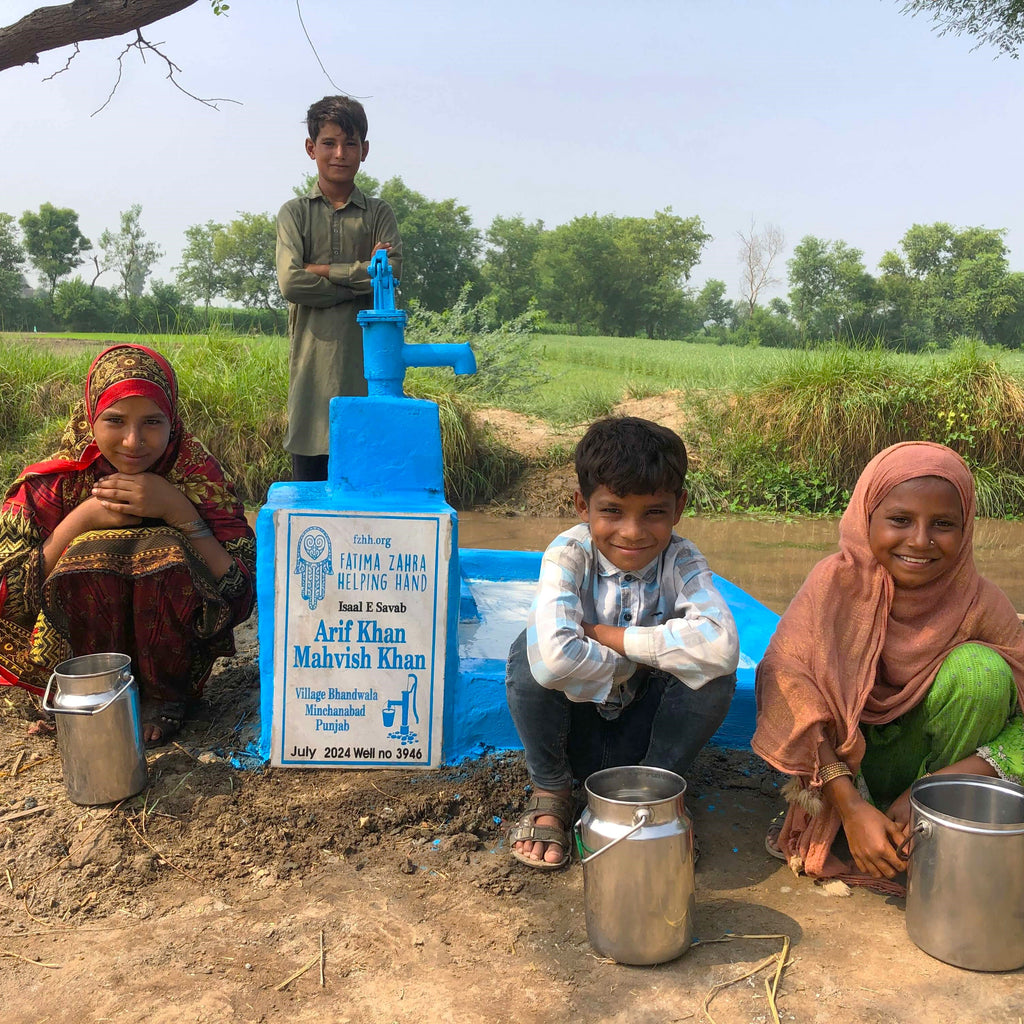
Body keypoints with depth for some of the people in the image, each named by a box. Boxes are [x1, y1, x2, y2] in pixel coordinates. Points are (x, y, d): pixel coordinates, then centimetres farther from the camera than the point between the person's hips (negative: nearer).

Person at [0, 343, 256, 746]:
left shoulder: (196, 473, -11)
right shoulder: (57, 482, -9)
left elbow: (240, 593, -18)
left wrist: (177, 510, -25)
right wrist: (83, 519, -21)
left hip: (171, 650, 0)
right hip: (76, 655, 1)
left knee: (164, 551, -27)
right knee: (91, 554, -27)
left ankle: (164, 696, -7)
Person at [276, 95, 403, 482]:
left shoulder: (378, 213, 13)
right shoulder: (295, 213, 10)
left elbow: (391, 273, -5)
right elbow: (291, 283, -6)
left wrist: (324, 270, -6)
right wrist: (362, 276, -5)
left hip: (368, 365, 0)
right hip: (313, 365, 0)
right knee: (308, 483, 3)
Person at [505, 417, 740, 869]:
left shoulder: (682, 562, -15)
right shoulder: (569, 555, -21)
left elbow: (720, 646, -38)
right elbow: (554, 657, -41)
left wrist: (603, 634, -33)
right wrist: (635, 660, -25)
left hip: (641, 731, 1)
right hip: (575, 726, -1)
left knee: (714, 671, -26)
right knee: (532, 651, -31)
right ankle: (550, 792, -4)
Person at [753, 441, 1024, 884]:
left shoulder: (981, 604, -16)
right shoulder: (836, 582, -19)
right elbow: (790, 687, -25)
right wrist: (852, 806, -31)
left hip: (934, 759, 0)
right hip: (847, 762, 1)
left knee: (980, 667, -24)